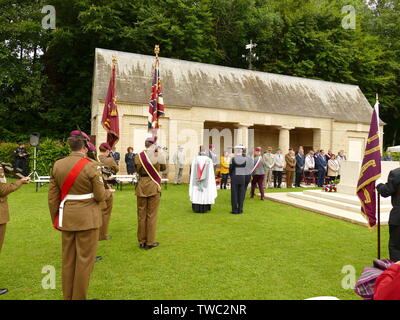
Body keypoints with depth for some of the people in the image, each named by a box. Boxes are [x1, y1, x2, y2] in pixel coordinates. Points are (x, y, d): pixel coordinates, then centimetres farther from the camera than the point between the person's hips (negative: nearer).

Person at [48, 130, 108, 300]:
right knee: (85, 260, 7)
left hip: (66, 218, 6)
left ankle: (67, 296, 31)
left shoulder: (57, 165, 1)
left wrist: (55, 219, 15)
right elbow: (100, 196, -13)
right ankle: (79, 297, 18)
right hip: (87, 218, -5)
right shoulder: (91, 165, -15)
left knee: (68, 259, 17)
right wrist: (106, 192, 9)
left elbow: (52, 197, 4)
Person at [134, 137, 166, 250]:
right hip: (153, 186, -3)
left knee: (141, 214, 12)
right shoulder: (159, 156, -9)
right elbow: (163, 168, 8)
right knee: (152, 215, 6)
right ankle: (149, 242, 13)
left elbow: (137, 170, 10)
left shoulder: (138, 156, -2)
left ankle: (141, 241, 22)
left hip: (141, 186, 3)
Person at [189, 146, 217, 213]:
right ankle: (204, 209, 7)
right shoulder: (209, 160, -5)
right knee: (205, 193, 6)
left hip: (196, 181, 1)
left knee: (196, 194, 8)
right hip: (206, 181, -1)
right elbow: (211, 172, -4)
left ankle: (197, 209, 11)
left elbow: (192, 172, 0)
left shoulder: (195, 159, -2)